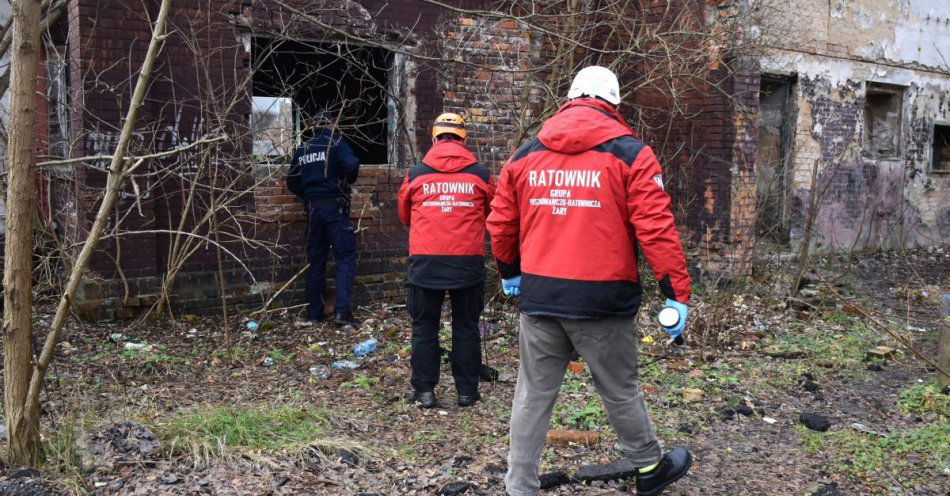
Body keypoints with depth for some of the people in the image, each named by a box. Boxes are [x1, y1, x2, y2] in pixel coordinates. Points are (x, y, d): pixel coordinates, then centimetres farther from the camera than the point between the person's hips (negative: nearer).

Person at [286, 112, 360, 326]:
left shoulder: (302, 150, 11)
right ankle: (341, 310, -16)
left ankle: (314, 313, 14)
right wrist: (349, 180, 0)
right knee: (345, 257, -4)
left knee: (316, 261, 12)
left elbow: (292, 182, 10)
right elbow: (351, 165, -20)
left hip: (312, 209, 5)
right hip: (334, 207, -5)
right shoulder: (336, 143, -4)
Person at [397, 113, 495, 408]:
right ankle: (467, 390, 17)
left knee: (424, 328, 10)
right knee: (466, 327, 12)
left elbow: (405, 216, 16)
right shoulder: (480, 174, 0)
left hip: (426, 262, 0)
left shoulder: (415, 174, 0)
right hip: (468, 260, 0)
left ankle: (424, 390, 14)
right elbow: (492, 215, 16)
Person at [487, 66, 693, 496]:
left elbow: (500, 224, 15)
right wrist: (676, 294, -5)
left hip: (539, 296, 3)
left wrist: (509, 272, 31)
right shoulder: (629, 153, -5)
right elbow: (656, 229, -11)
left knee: (533, 394, 12)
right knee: (620, 391, 14)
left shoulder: (525, 154, 8)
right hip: (603, 298, -3)